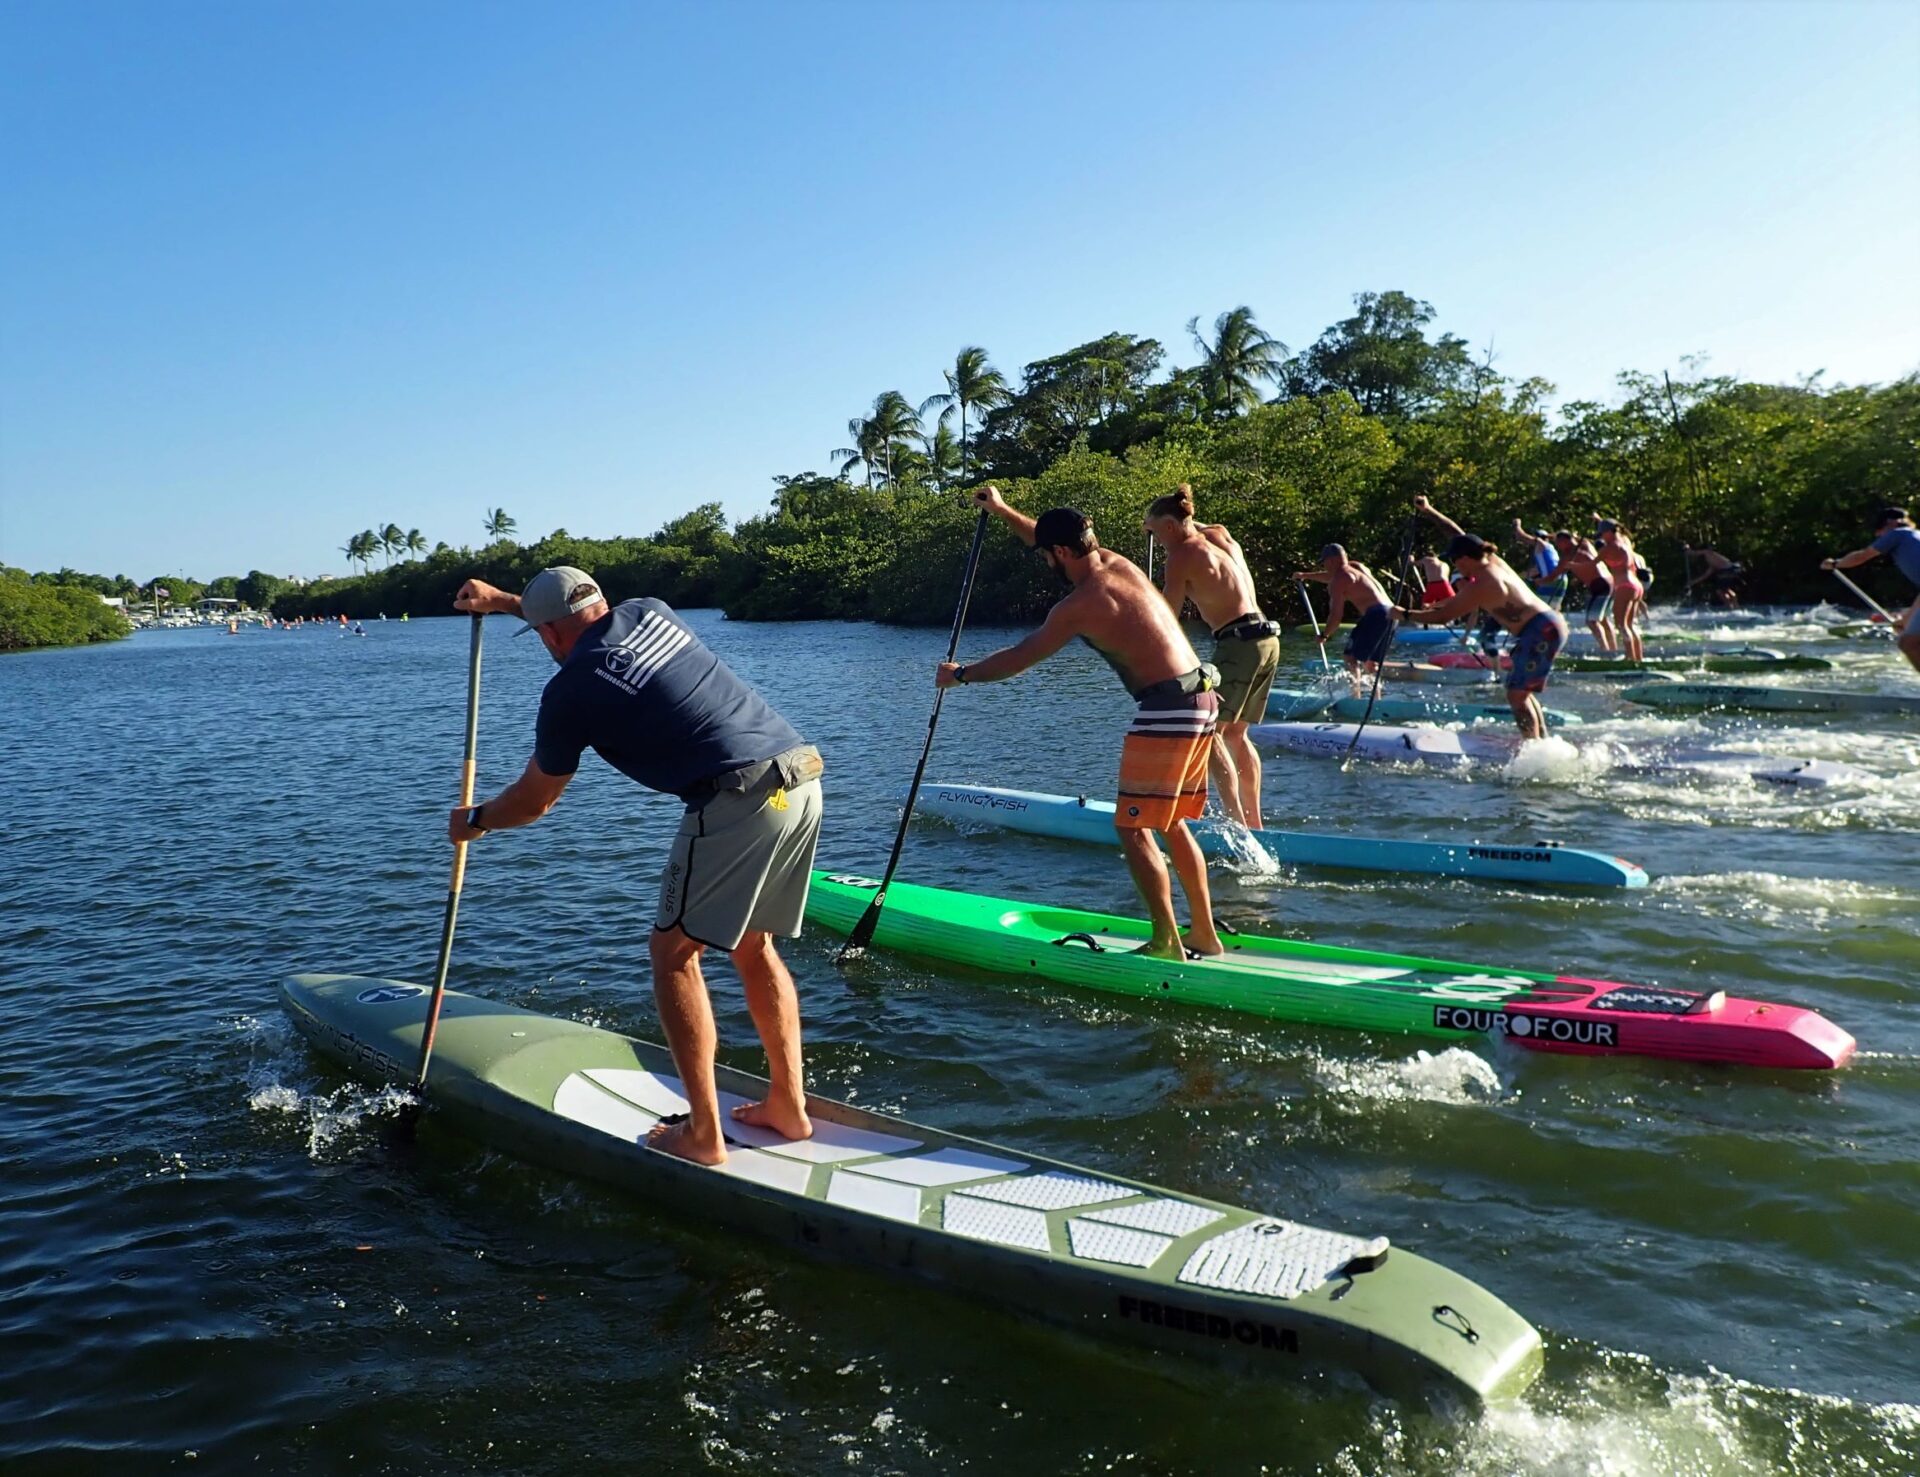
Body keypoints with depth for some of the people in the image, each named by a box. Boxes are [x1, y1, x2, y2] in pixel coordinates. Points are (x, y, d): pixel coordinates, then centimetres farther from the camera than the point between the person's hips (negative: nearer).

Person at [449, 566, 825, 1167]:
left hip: (738, 799, -8)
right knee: (754, 947, 19)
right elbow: (596, 620, 44)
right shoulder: (650, 612, 17)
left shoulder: (571, 689, -1)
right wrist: (504, 599, 51)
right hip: (803, 778, 8)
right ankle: (789, 1106, 23)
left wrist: (475, 820, 35)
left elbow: (532, 801, 15)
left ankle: (703, 1135, 6)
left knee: (673, 951, 6)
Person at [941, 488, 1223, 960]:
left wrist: (961, 674, 12)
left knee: (1133, 829, -2)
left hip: (1166, 711, -9)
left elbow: (1018, 658, -2)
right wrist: (1002, 510, 36)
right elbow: (1054, 541, 29)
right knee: (1173, 824, 17)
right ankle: (1204, 935, 21)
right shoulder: (1118, 563, 11)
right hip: (1200, 698, 9)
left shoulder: (1079, 606, -12)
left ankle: (1167, 944, -1)